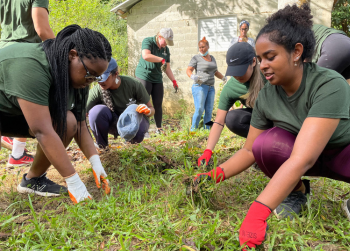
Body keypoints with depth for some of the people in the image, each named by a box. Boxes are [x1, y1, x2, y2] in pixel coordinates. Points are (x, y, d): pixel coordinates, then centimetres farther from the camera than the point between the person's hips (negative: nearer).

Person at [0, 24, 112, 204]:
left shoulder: (75, 75, -12)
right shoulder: (29, 66, -35)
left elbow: (79, 122, -11)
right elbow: (42, 131, -39)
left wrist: (96, 163, -19)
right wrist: (74, 182, -36)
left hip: (16, 114, 6)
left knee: (67, 122, -17)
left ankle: (33, 180, -1)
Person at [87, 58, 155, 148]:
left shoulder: (133, 85, -23)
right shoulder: (96, 91, -21)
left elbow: (151, 108, -13)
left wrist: (148, 111, -37)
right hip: (114, 123, 2)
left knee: (137, 135, -39)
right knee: (97, 111, -32)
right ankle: (102, 146, -8)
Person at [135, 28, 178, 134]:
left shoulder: (166, 49, 10)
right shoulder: (148, 41, -7)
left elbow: (167, 68, 12)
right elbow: (146, 56, -27)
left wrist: (174, 81, 2)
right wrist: (162, 60, -20)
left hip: (157, 79, 5)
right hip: (144, 76, -5)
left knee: (158, 104, 4)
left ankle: (159, 128, 14)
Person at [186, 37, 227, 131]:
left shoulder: (212, 58, 17)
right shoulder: (196, 58, -1)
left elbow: (215, 72, 24)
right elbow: (188, 70, -9)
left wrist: (223, 77, 6)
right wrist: (192, 76, -31)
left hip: (211, 88, 6)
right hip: (199, 86, -6)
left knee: (209, 111, 2)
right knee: (199, 110, -14)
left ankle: (206, 130, 9)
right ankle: (193, 129, -3)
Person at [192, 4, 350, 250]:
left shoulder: (329, 85, -31)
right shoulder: (266, 97, -14)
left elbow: (302, 160, -41)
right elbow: (250, 150, -7)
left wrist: (257, 213, -47)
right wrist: (216, 174, -24)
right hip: (297, 150, 4)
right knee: (266, 142, -28)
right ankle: (297, 192, 0)